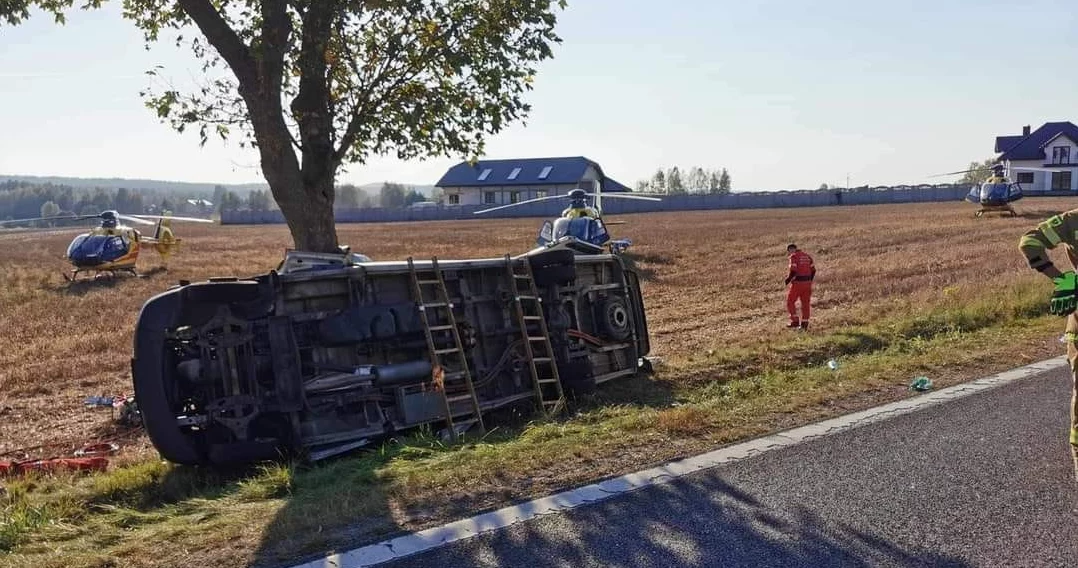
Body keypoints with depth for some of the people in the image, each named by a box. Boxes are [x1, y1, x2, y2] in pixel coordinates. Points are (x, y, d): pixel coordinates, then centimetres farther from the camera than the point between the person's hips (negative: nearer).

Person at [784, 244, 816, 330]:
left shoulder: (794, 256, -9)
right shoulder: (807, 256, 12)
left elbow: (793, 271, -18)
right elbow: (813, 270, 10)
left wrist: (788, 280, -4)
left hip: (797, 283, -7)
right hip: (807, 282, 7)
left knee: (790, 302, 6)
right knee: (805, 303, 10)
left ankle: (795, 321, 1)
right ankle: (804, 324, 12)